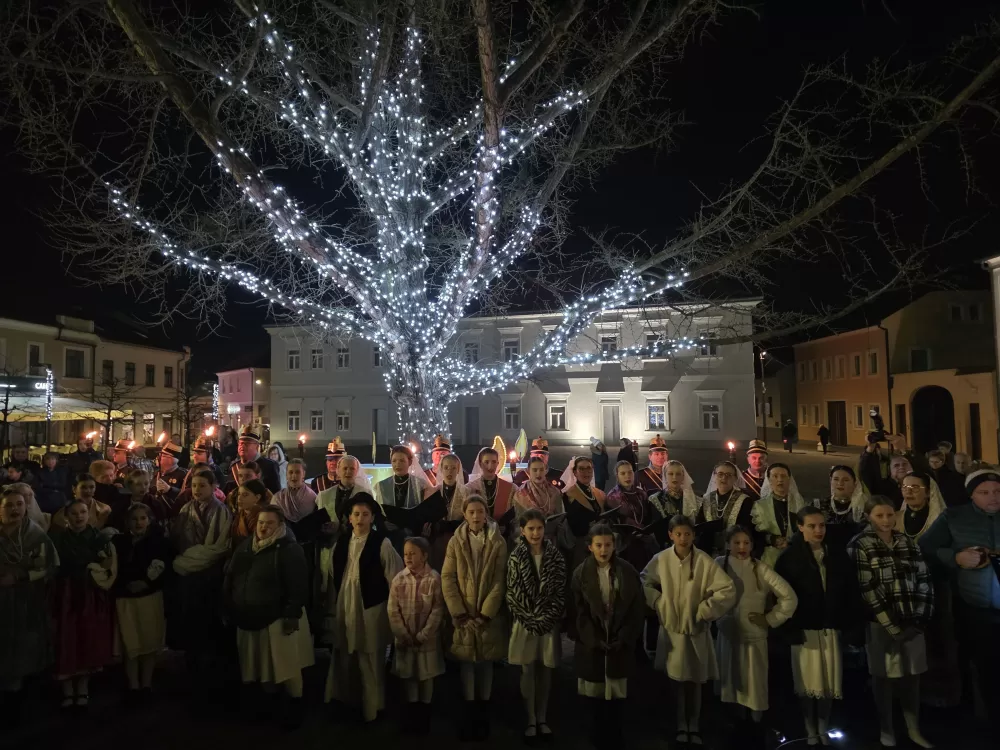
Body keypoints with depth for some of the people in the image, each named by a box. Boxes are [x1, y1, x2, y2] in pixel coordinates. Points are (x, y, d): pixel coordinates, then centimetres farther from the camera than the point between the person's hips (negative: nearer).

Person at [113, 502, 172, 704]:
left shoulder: (159, 541, -3)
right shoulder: (118, 541, 0)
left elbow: (166, 569, -5)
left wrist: (146, 583, -14)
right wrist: (127, 585, -11)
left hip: (151, 596, 0)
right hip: (126, 598, 0)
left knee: (150, 642, 7)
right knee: (130, 644, 2)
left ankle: (146, 685, 21)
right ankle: (133, 687, 15)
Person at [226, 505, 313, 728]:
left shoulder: (289, 549, -15)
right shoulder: (245, 546, 7)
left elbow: (298, 587, -18)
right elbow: (229, 577, 14)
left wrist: (292, 614, -21)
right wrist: (227, 608, 11)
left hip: (278, 617, -6)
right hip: (249, 618, 7)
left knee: (286, 665, 3)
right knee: (261, 665, 18)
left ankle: (295, 704, 20)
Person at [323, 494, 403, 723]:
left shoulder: (382, 543, -9)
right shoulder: (340, 543, 5)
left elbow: (394, 580, -7)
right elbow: (333, 578, 8)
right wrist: (331, 610, 8)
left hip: (371, 611, -4)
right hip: (344, 610, 4)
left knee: (371, 663, 7)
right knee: (342, 660, 14)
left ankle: (371, 711, 22)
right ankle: (340, 704, 32)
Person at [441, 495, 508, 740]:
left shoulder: (498, 542, -2)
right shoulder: (455, 541, 0)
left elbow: (499, 581, -6)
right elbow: (447, 578, -4)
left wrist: (485, 613, -12)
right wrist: (459, 613, -11)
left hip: (489, 614, 0)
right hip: (464, 615, 1)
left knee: (487, 661, 8)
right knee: (467, 662, 6)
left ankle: (483, 710, 20)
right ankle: (469, 711, 18)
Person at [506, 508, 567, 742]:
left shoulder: (556, 557, -2)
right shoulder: (515, 558, -5)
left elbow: (560, 593, -2)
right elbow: (513, 594, -5)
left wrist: (545, 619, -10)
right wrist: (532, 620, -11)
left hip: (549, 623, 1)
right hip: (525, 623, -1)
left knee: (545, 672, 10)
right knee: (528, 672, 7)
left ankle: (542, 719, 25)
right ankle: (531, 720, 20)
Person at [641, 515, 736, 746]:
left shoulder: (704, 561, -17)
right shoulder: (661, 559, -12)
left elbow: (728, 590, -14)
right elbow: (644, 581, 5)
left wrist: (705, 610, -12)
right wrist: (658, 603, -4)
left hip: (696, 628, -1)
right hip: (670, 627, 1)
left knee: (695, 681, 12)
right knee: (674, 680, 7)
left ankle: (694, 727, 29)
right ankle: (680, 725, 25)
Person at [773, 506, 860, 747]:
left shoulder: (838, 555, 4)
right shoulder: (789, 557, -7)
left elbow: (851, 591, 6)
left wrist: (848, 624, -1)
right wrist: (791, 629, -12)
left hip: (831, 628, 3)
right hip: (804, 629, -2)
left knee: (829, 681, 9)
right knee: (809, 682, 7)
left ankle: (823, 730, 26)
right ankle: (811, 732, 23)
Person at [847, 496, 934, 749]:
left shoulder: (908, 543, 8)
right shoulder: (859, 545, -8)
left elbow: (924, 581, 6)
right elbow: (866, 589, -12)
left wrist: (921, 619, -4)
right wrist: (891, 626, -13)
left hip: (911, 622, 4)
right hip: (881, 624, -4)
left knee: (912, 676, 12)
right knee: (884, 677, 8)